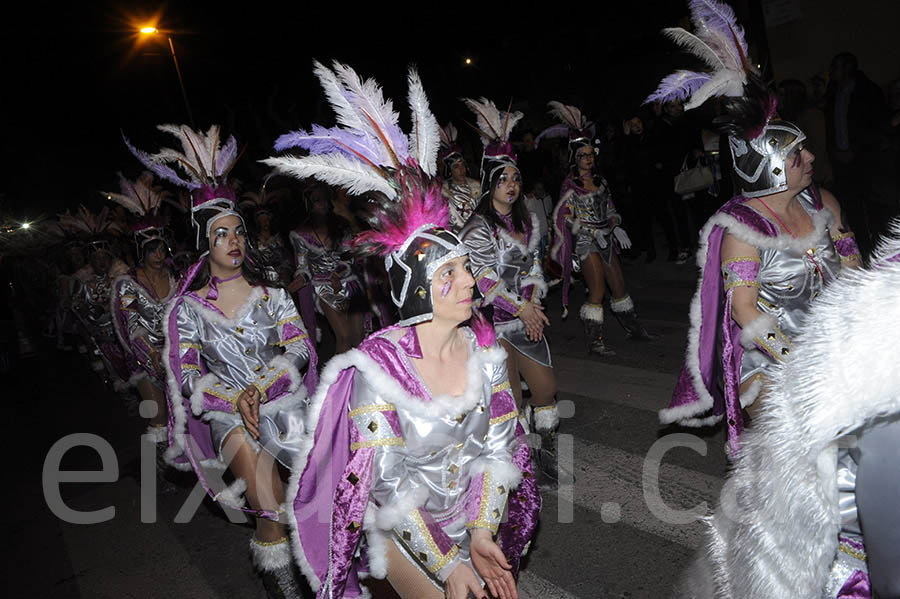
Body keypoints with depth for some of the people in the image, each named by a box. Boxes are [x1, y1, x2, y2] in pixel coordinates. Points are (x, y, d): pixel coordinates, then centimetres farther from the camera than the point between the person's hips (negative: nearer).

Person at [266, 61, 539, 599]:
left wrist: (481, 533, -14)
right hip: (403, 526, -4)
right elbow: (387, 483, -20)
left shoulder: (485, 349, -10)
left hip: (474, 511, 4)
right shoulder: (377, 367, -23)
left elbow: (500, 444, -4)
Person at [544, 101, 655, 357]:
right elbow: (563, 216, -12)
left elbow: (610, 208, 18)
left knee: (619, 285, 13)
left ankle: (632, 328, 28)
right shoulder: (570, 184, -8)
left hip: (606, 239, 6)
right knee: (597, 290, -9)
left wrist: (616, 227, 1)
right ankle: (595, 342, -1)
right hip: (586, 242, -6)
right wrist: (593, 232, -16)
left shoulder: (599, 179, 11)